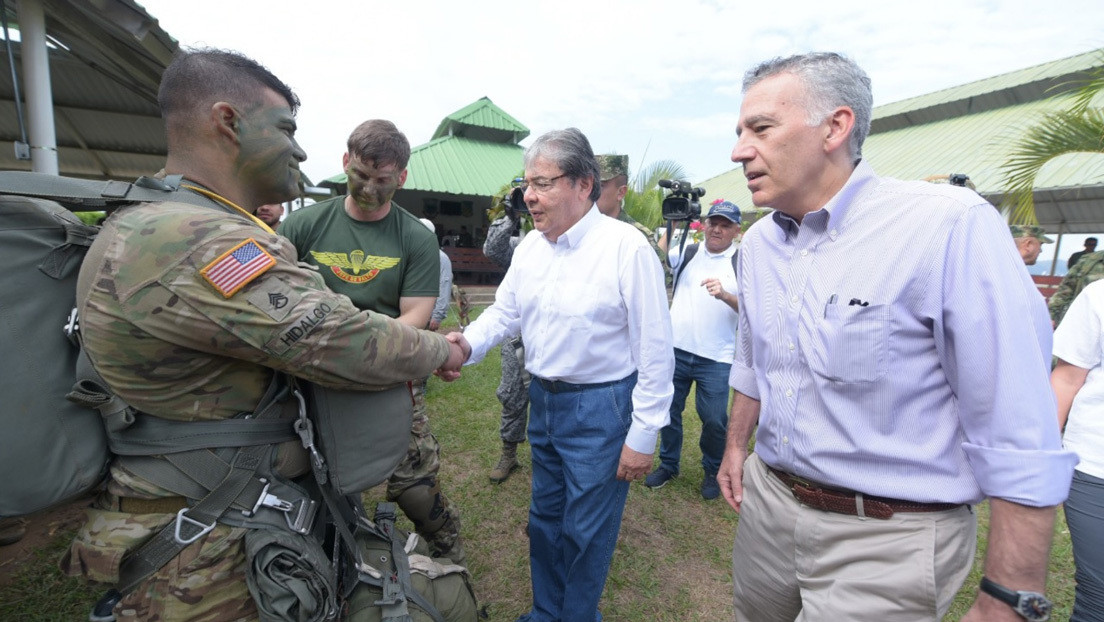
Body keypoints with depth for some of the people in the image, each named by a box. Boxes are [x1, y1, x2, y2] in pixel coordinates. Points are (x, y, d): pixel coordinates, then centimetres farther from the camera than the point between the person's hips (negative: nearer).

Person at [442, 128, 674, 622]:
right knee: (544, 519, 23)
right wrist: (468, 344, -13)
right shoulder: (529, 247, 3)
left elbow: (655, 349, -16)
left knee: (585, 531, 11)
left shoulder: (626, 247, -18)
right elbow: (505, 311, 8)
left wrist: (643, 434, -14)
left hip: (600, 407, -7)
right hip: (543, 398, 7)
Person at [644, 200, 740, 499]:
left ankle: (713, 472, 30)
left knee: (714, 419, 5)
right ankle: (668, 465, 32)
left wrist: (725, 295, -23)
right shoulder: (688, 252, 11)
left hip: (716, 358, -3)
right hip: (675, 350, 3)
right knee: (669, 409, 12)